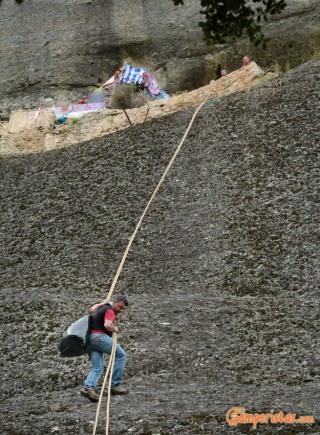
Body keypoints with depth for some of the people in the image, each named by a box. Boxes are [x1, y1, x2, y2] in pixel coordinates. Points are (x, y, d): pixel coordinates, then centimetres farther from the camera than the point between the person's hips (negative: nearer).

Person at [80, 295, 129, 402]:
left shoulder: (102, 307, 24)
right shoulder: (110, 311, -7)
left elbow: (92, 309, 46)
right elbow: (107, 325, -24)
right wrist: (114, 329, -5)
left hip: (89, 338, 10)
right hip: (99, 336, -10)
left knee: (97, 367, 2)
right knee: (121, 355, 1)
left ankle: (88, 387, -23)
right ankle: (115, 385, -1)